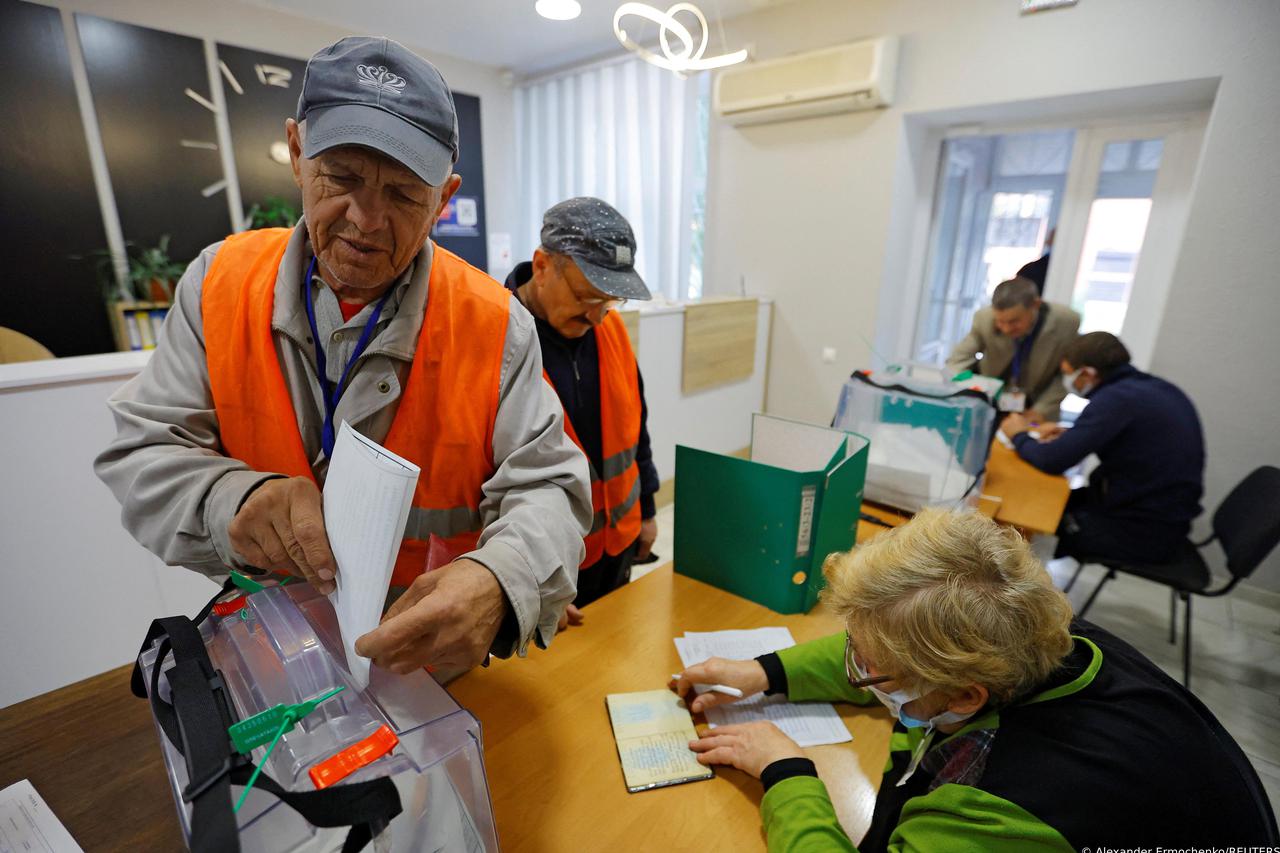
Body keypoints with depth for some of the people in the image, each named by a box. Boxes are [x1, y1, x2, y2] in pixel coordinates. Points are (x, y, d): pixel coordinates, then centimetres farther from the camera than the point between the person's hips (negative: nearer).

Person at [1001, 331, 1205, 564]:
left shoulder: (1115, 398, -24)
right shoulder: (1161, 388, 3)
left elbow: (1051, 460, -26)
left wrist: (1019, 435, -6)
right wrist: (1070, 435, 7)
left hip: (1143, 534, -8)